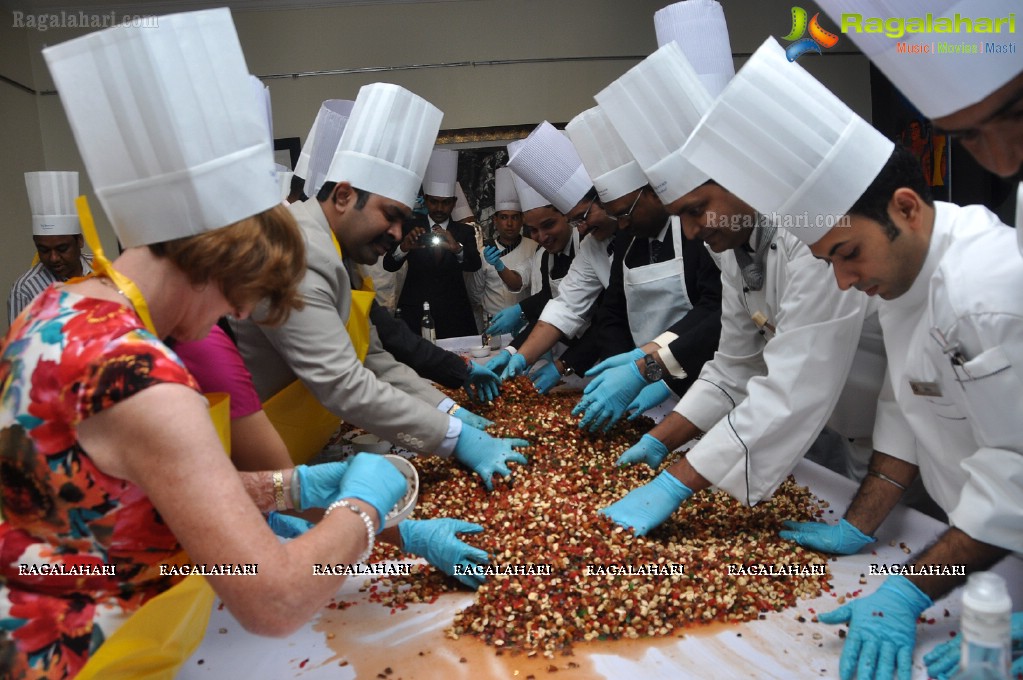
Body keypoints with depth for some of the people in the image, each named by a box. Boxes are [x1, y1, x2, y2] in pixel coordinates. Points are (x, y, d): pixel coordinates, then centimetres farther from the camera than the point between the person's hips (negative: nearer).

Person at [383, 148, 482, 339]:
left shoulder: (464, 231, 6)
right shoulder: (410, 228, 5)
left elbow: (474, 265, -10)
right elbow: (389, 265, -5)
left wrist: (456, 247, -32)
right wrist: (404, 247, -27)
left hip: (453, 314, 0)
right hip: (415, 314, 0)